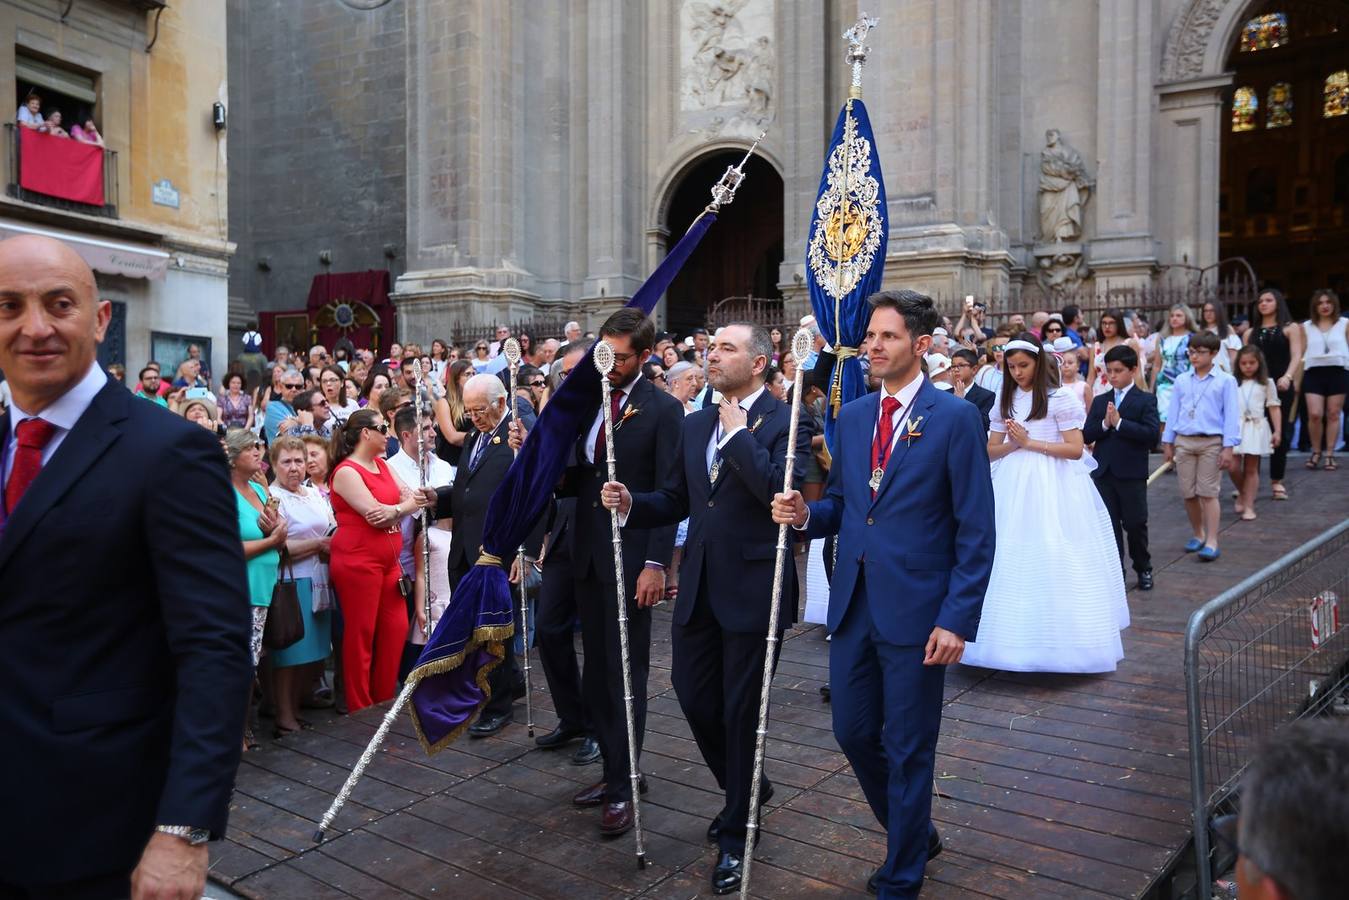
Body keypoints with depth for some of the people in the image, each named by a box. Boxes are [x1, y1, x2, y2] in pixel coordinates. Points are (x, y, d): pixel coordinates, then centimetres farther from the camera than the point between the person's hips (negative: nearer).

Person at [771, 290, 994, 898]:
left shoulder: (955, 418, -9)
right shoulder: (851, 416, 9)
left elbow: (976, 532, -10)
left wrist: (958, 620, -16)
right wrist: (805, 515, -7)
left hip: (916, 612, -6)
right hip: (853, 604, 6)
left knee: (908, 750, 8)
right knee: (853, 732, 15)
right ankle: (914, 834, 41)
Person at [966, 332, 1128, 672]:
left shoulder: (1059, 398, -2)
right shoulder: (1005, 401, 12)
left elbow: (1075, 449, -8)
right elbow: (991, 451, 12)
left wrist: (1030, 443, -12)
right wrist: (1012, 444, -8)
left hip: (1050, 488, -4)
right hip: (1013, 487, 4)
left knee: (1052, 561, -4)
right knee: (1011, 562, 3)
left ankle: (1054, 639, 6)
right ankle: (1014, 639, 11)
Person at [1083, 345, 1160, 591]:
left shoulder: (1146, 400, -1)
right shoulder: (1099, 401, 10)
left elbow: (1151, 433, -16)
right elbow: (1086, 435, 2)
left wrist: (1119, 422, -19)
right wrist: (1104, 423, -15)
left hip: (1132, 474, -3)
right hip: (1103, 472, 3)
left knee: (1135, 524, 5)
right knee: (1109, 525, 7)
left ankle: (1143, 568, 26)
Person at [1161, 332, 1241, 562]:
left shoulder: (1225, 381, -1)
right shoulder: (1181, 380, 8)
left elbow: (1231, 415, -4)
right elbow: (1173, 412, 11)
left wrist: (1228, 447, -10)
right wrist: (1167, 443, 9)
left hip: (1211, 442, -4)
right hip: (1183, 442, 4)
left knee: (1208, 493, -5)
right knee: (1188, 494, 7)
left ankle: (1211, 542, -2)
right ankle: (1198, 534, 24)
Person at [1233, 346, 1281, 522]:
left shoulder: (1266, 383, 5)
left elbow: (1273, 407, 4)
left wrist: (1277, 430, -2)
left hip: (1256, 428, -1)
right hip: (1236, 427, 1)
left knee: (1251, 469, 3)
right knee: (1234, 467, -6)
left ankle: (1248, 506, 7)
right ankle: (1242, 493, 23)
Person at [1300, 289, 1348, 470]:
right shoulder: (1306, 327, 10)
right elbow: (1301, 354, 11)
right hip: (1313, 373, 0)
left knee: (1333, 415, 2)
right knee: (1314, 414, -9)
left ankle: (1330, 455, 10)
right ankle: (1316, 452, 9)